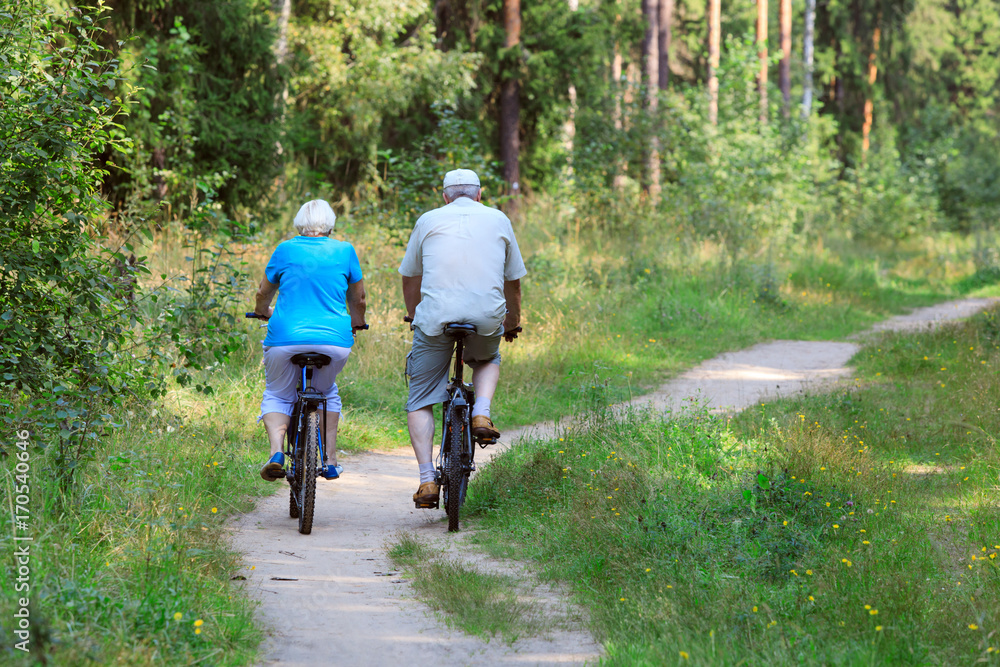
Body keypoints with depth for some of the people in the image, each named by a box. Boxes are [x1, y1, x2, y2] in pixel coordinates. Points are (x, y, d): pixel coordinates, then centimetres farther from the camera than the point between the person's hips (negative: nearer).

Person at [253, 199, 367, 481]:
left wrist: (263, 311, 44)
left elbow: (263, 294, 21)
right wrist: (356, 324, 40)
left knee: (277, 395, 19)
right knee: (327, 392, 28)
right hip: (334, 340, 1)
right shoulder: (345, 251, 8)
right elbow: (358, 300, 19)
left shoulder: (286, 250, 7)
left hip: (286, 338, -1)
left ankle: (276, 451, -6)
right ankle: (331, 460, 21)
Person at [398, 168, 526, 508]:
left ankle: (427, 479, -2)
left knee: (420, 402, 11)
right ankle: (481, 413, 9)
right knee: (488, 359, 35)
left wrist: (414, 315, 42)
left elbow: (410, 278, 24)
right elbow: (513, 280, 26)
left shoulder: (428, 220, 17)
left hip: (435, 317, -1)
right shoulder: (498, 220, 19)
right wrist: (512, 321, 43)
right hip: (487, 319, 1)